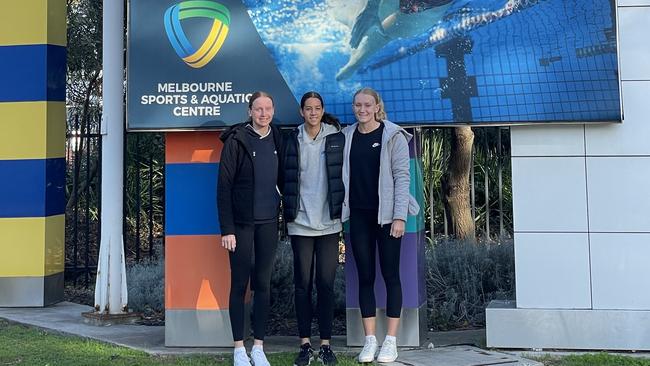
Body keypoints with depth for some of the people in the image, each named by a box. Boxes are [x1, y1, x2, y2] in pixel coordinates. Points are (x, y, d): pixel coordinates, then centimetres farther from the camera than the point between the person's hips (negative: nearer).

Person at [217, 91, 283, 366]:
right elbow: (224, 187, -8)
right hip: (242, 223, -4)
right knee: (239, 284, 2)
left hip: (268, 222, 4)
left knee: (263, 284, 8)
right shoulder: (236, 141, -6)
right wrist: (226, 229, -13)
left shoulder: (277, 140, 7)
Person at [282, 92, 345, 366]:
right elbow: (285, 179, 6)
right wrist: (288, 212, 2)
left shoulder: (337, 138, 3)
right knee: (302, 284, 5)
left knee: (326, 283, 2)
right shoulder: (292, 141, 4)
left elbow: (345, 176, 6)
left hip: (328, 222, 0)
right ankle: (305, 344, 13)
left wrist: (343, 209, 1)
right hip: (300, 223, 1)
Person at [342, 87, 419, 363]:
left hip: (386, 214, -3)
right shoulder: (346, 136, 8)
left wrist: (400, 216, -13)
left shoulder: (393, 136, -3)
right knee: (365, 276, 6)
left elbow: (402, 176, -6)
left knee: (390, 275, 2)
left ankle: (391, 341, 8)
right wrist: (339, 210, 3)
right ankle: (369, 340, 12)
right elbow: (342, 176, 10)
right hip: (358, 215, 3)